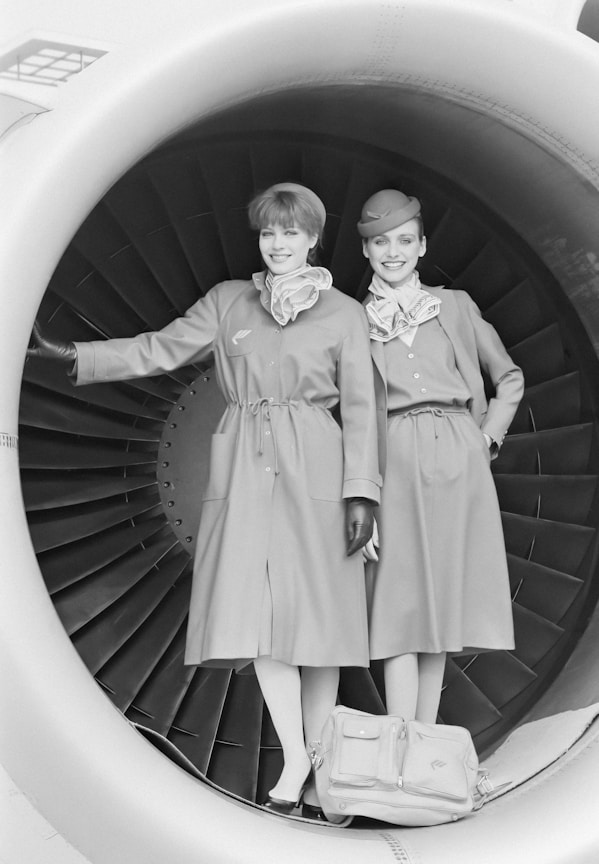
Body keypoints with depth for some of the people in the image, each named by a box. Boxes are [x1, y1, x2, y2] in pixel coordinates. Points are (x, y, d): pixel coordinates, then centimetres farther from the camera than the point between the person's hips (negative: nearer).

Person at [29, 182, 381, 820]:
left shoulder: (343, 313, 7)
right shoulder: (227, 301, 13)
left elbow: (359, 407, 3)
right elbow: (159, 349, 10)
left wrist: (360, 490, -5)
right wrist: (69, 355, 1)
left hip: (313, 472, -2)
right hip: (244, 472, 2)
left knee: (314, 614, -1)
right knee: (257, 614, -6)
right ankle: (292, 760, 3)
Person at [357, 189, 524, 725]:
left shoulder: (456, 306, 12)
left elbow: (509, 378, 18)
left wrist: (487, 437, 6)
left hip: (458, 460, 2)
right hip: (397, 464, -1)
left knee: (443, 600, 4)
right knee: (400, 603, -7)